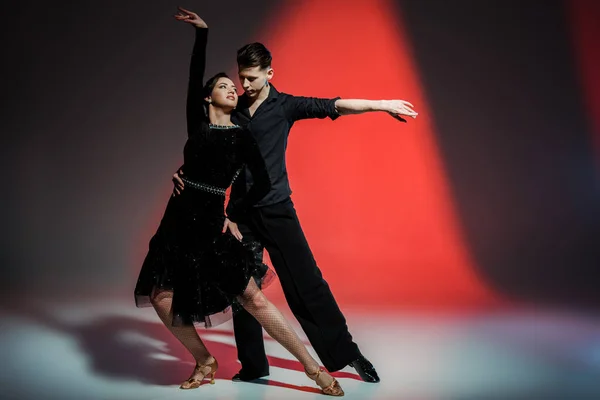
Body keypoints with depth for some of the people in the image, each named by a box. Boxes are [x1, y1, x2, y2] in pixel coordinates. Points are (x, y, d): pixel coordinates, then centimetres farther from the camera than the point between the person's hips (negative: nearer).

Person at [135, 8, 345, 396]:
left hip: (212, 222, -4)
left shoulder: (242, 136, 1)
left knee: (251, 297, -10)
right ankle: (205, 361, 17)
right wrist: (201, 32, 3)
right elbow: (194, 75, 3)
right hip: (179, 218, 4)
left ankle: (312, 366, -3)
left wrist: (232, 215, 0)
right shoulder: (197, 124, 8)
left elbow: (263, 183, 0)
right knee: (161, 295, -3)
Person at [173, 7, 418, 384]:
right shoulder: (233, 110, 9)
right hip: (240, 211, 4)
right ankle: (253, 365, 18)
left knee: (306, 282, -5)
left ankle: (346, 352, 7)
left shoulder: (284, 106, -2)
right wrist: (184, 171, -1)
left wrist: (381, 104, -14)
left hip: (276, 209, -4)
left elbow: (332, 106, -8)